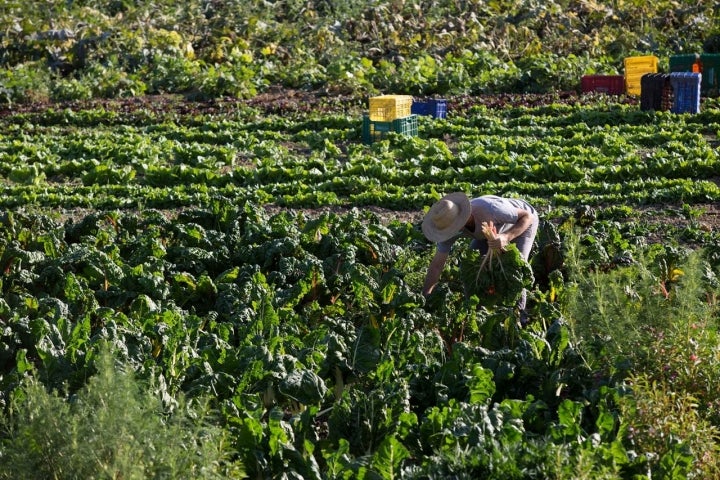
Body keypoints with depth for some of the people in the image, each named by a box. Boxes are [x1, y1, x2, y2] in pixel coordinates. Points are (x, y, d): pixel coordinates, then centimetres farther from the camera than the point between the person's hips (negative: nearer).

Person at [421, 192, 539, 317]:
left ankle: (518, 310, -1)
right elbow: (436, 265, -17)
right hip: (495, 227, 5)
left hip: (524, 221, -5)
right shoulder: (449, 225, -28)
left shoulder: (489, 209, -46)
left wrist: (507, 237, -51)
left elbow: (528, 216, -35)